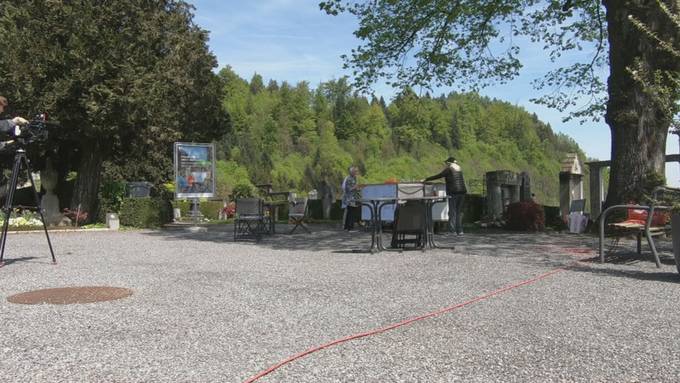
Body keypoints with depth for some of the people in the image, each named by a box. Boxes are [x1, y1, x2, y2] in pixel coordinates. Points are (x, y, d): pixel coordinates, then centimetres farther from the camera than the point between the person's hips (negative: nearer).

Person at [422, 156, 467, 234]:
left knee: (452, 211, -4)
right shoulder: (459, 169, 17)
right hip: (462, 191, 6)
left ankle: (452, 230, -9)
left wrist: (426, 179, 0)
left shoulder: (449, 169, -3)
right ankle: (459, 230, 9)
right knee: (459, 211, 10)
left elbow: (438, 176, -5)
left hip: (453, 192, -6)